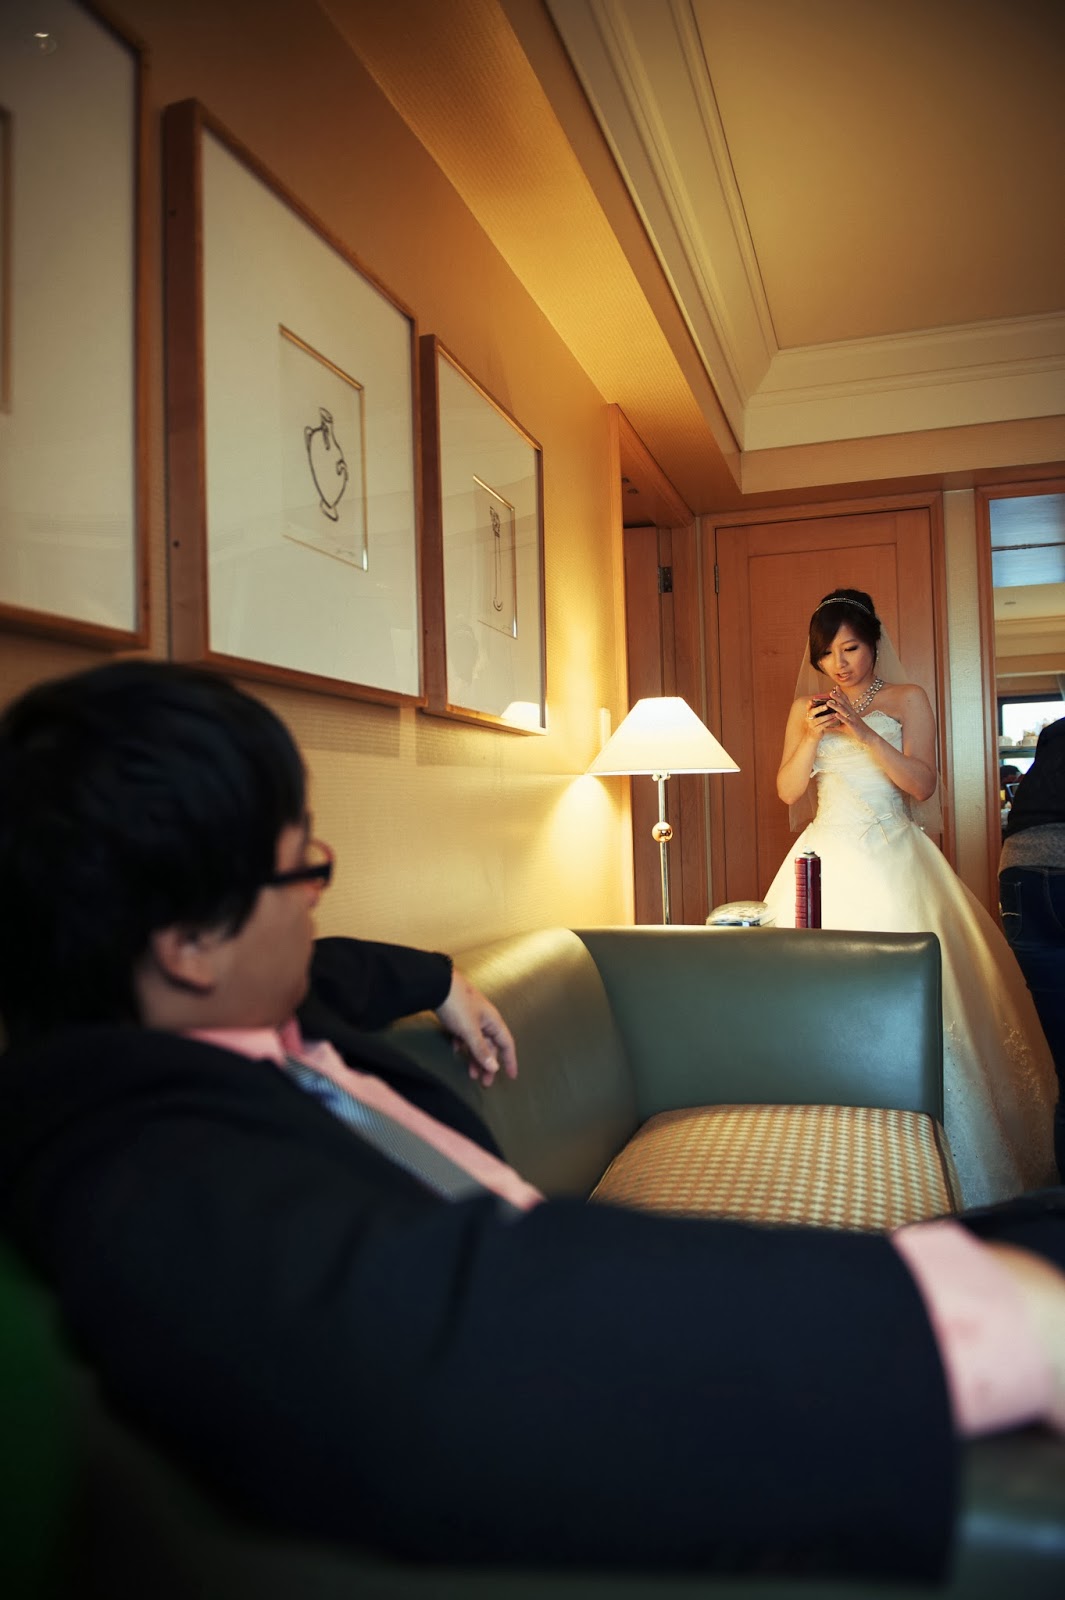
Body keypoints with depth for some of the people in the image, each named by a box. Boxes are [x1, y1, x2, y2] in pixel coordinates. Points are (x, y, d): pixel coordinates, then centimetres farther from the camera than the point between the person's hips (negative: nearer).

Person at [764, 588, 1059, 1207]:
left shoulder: (908, 699, 6)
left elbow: (921, 784, -4)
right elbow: (788, 791, 8)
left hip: (893, 857, -2)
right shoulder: (806, 709, 13)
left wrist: (863, 732, -14)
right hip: (829, 858, 2)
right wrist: (812, 737, -8)